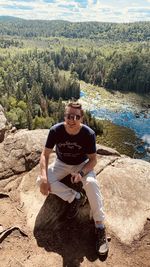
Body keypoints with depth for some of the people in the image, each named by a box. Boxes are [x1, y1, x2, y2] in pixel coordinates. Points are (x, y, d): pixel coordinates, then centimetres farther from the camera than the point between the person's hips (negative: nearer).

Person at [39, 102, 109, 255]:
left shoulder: (88, 134, -25)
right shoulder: (56, 130, -23)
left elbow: (93, 159, -16)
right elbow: (45, 154, -16)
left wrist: (81, 173, -36)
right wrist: (44, 177, -29)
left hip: (82, 164, -2)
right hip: (62, 164, 2)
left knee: (91, 183, -31)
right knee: (41, 181, -21)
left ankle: (99, 226, -17)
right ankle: (75, 197, -8)